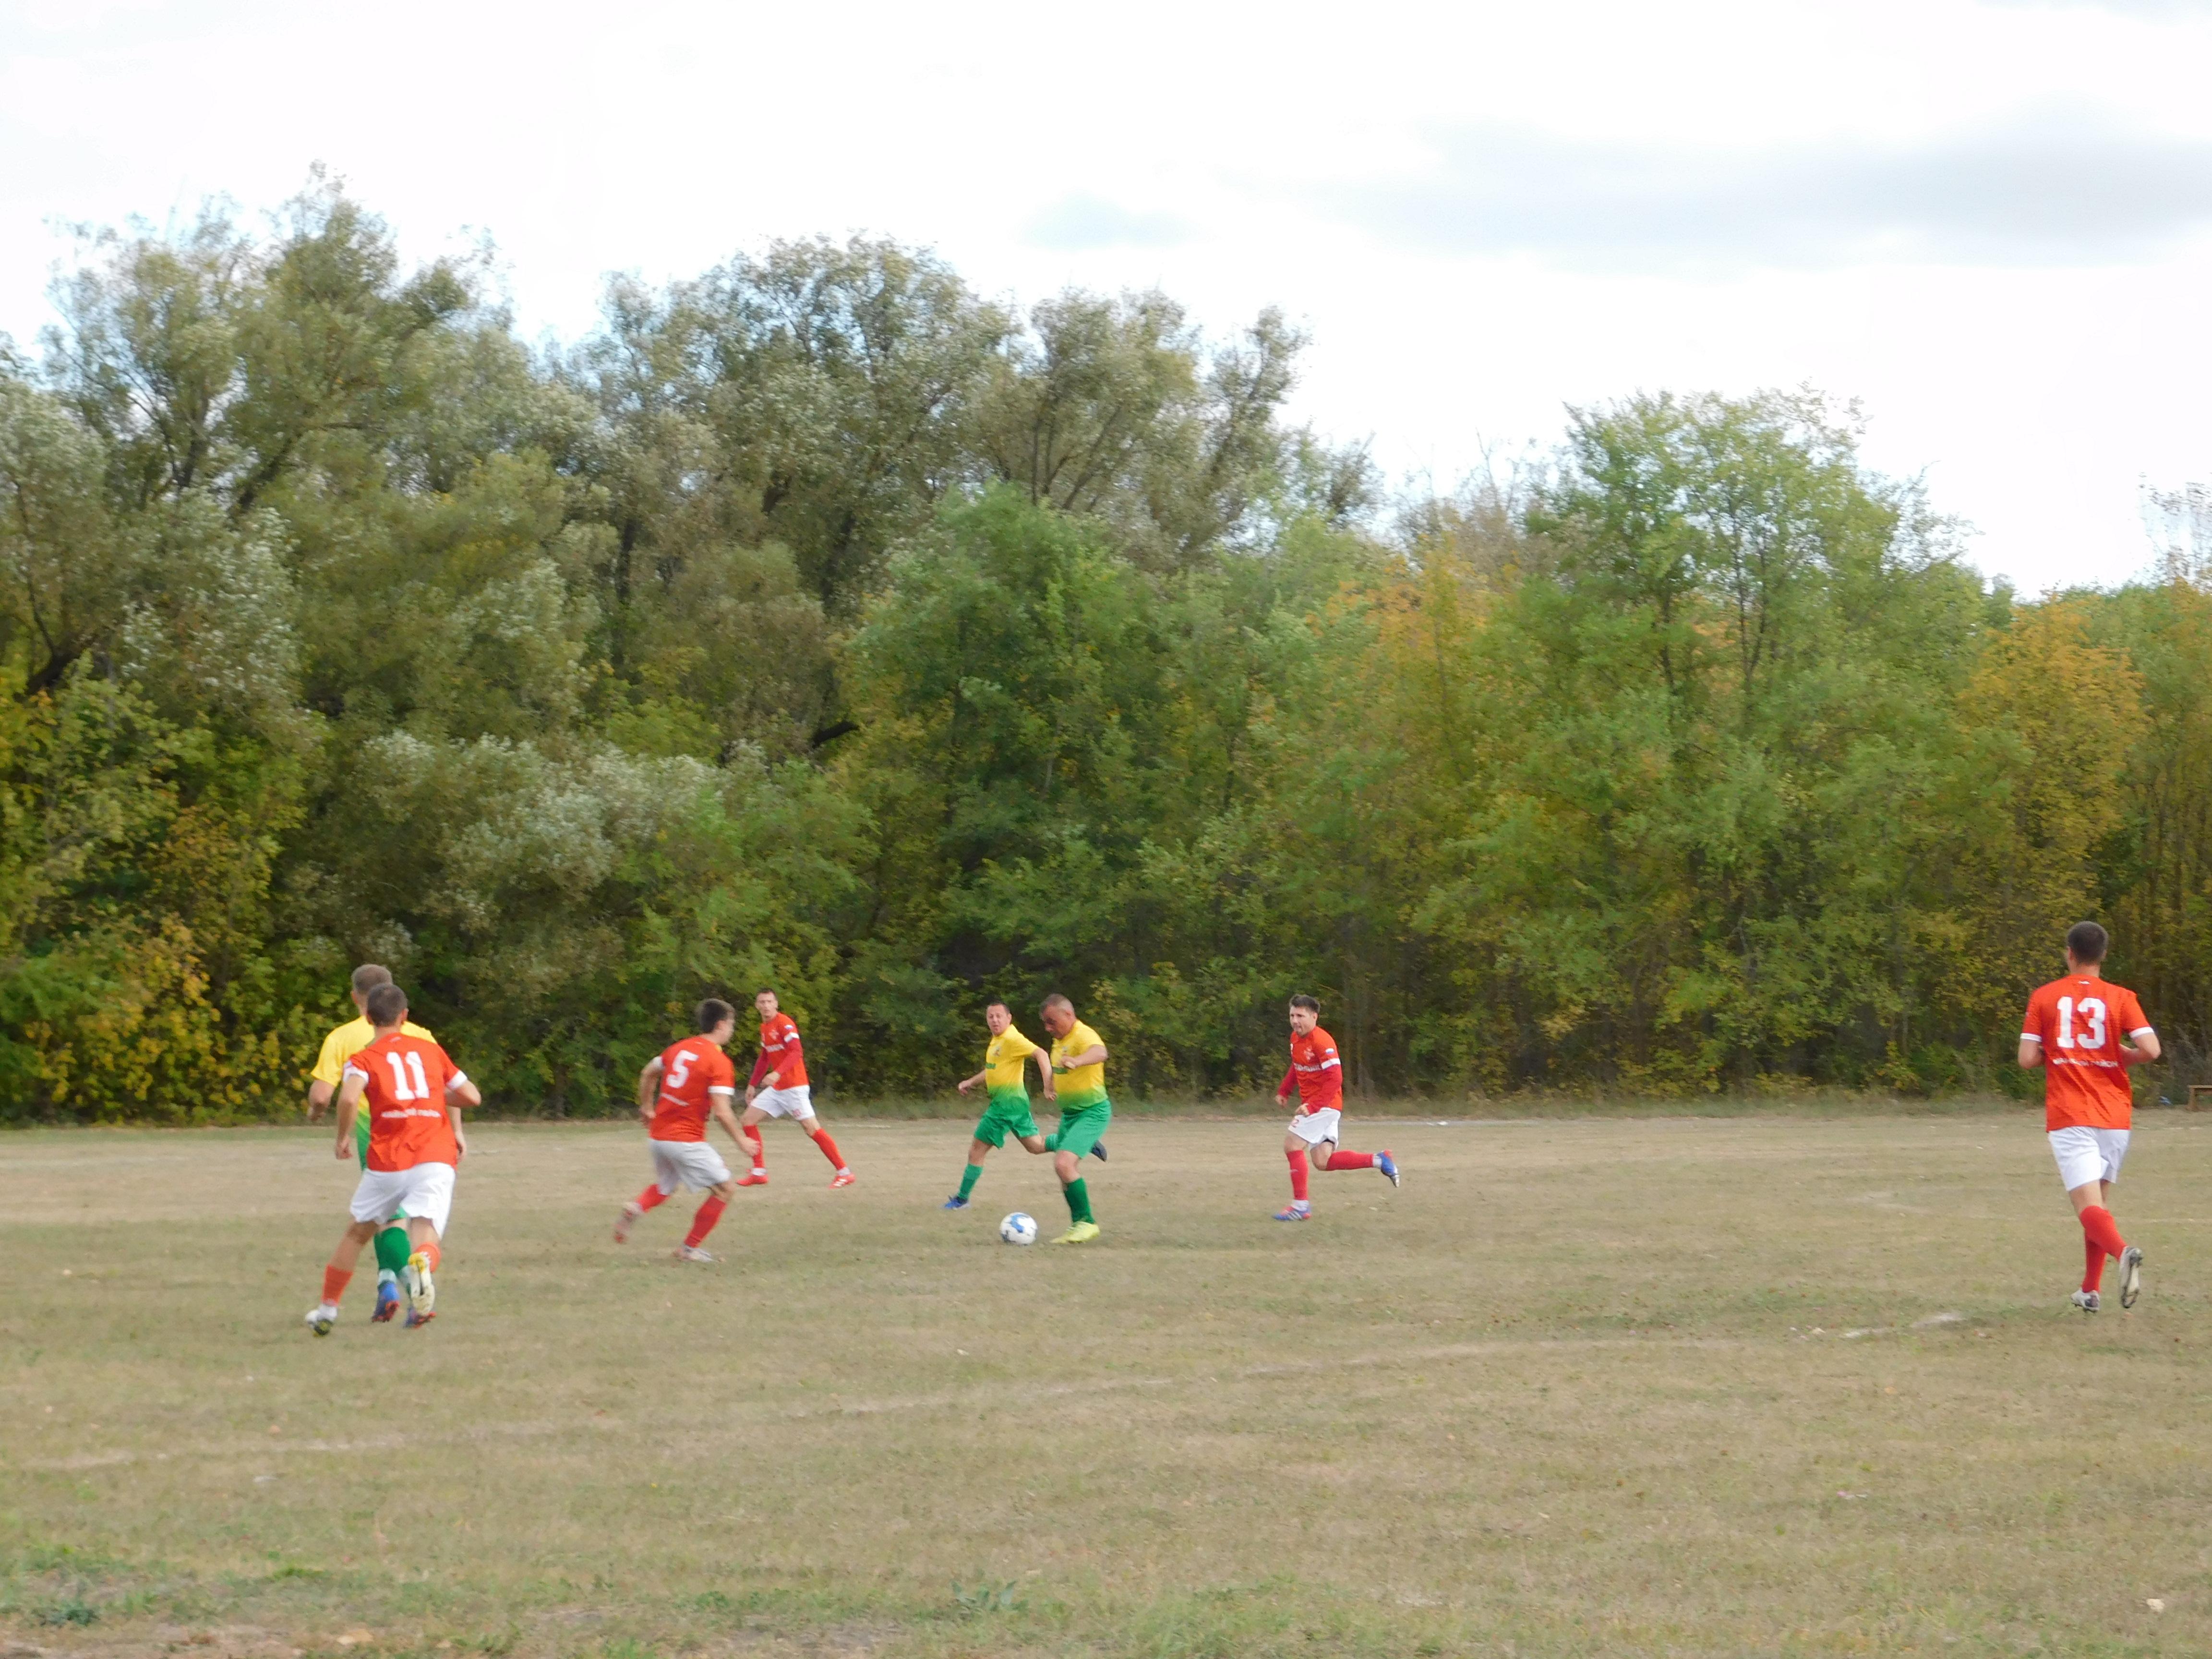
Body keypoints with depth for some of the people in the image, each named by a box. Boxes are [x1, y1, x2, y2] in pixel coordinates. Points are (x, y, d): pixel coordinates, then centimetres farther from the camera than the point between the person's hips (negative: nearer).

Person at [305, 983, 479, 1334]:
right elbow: (472, 1096, 17)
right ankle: (423, 1262, -50)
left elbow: (349, 1097, -17)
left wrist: (343, 1138, 0)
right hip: (436, 1158, 0)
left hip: (387, 1162, 0)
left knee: (357, 1232, 21)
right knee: (426, 1235, -12)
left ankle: (327, 1310, 30)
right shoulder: (430, 1050, 15)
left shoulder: (364, 1060, 5)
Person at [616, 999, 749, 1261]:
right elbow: (721, 1113, -20)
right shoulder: (720, 1062, -13)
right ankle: (689, 1249, 3)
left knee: (665, 1187, 30)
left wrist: (647, 1107, 34)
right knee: (725, 1189, 3)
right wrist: (741, 1141, -6)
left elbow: (648, 1074, 20)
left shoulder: (679, 1048, 9)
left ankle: (637, 1207, -3)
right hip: (687, 1140, -8)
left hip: (658, 1135, 8)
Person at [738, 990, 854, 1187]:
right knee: (748, 1119, 5)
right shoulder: (764, 1028, 14)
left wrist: (777, 1073, -36)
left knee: (811, 1127, -12)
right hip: (776, 1088, 9)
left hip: (794, 1086, -9)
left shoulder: (784, 1023, -13)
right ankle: (759, 1173, 9)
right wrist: (753, 1085, 25)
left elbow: (797, 1053, -25)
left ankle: (844, 1172, -8)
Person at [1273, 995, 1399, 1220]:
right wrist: (1284, 1092, 18)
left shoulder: (1322, 1042, -20)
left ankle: (1300, 1206, -8)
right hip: (1311, 1105, 9)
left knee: (1292, 1144, -15)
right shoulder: (1295, 1038, 8)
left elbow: (1335, 1079, -24)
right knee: (1323, 1161, 6)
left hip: (1324, 1106, -9)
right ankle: (1379, 1160, 15)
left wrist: (1313, 1106, -30)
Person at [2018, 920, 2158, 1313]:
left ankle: (2123, 1251, -43)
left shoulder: (2045, 997, 2)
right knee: (2100, 1202, 20)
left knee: (2090, 1208, -12)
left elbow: (2028, 1058, -3)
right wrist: (2124, 1055, 12)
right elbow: (2150, 1049, -9)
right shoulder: (2120, 998, 2)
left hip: (2068, 1118, -2)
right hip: (2114, 1117, 2)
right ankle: (2091, 1291, 25)